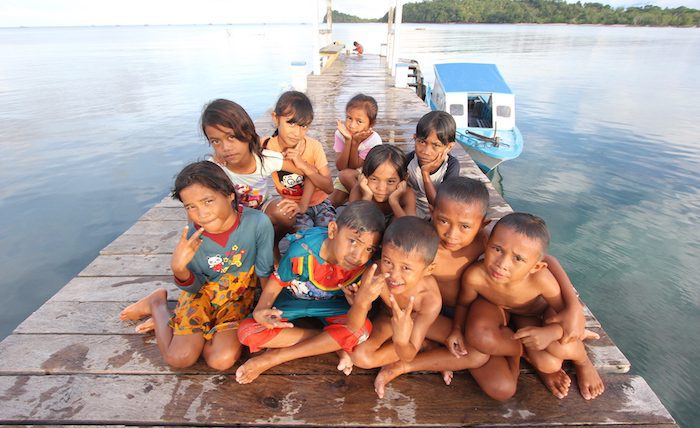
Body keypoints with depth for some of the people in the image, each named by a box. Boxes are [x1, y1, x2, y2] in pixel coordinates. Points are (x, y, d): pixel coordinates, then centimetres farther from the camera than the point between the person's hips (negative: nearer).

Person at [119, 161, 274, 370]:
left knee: (222, 360, -18)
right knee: (178, 358, -10)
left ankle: (175, 322, 10)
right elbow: (195, 287, -7)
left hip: (239, 297, 0)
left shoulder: (258, 222, -28)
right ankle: (157, 302, 19)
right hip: (203, 292, 0)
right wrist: (178, 268, -28)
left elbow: (265, 271, -12)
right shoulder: (192, 237, -22)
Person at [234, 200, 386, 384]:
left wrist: (362, 303, -51)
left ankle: (273, 358, -16)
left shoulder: (366, 267, -30)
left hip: (331, 304, 1)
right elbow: (276, 282, -13)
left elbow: (352, 326, -29)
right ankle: (331, 343, -11)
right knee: (247, 332, -22)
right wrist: (261, 310, -33)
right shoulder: (302, 251, -34)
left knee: (363, 330, -28)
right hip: (293, 300, 0)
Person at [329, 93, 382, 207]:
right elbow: (340, 167, -23)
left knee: (345, 174, -32)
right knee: (332, 203, -11)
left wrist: (355, 143, -32)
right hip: (344, 177, 4)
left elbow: (353, 167, -22)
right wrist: (348, 140, -32)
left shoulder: (374, 140, -24)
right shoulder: (341, 133, -17)